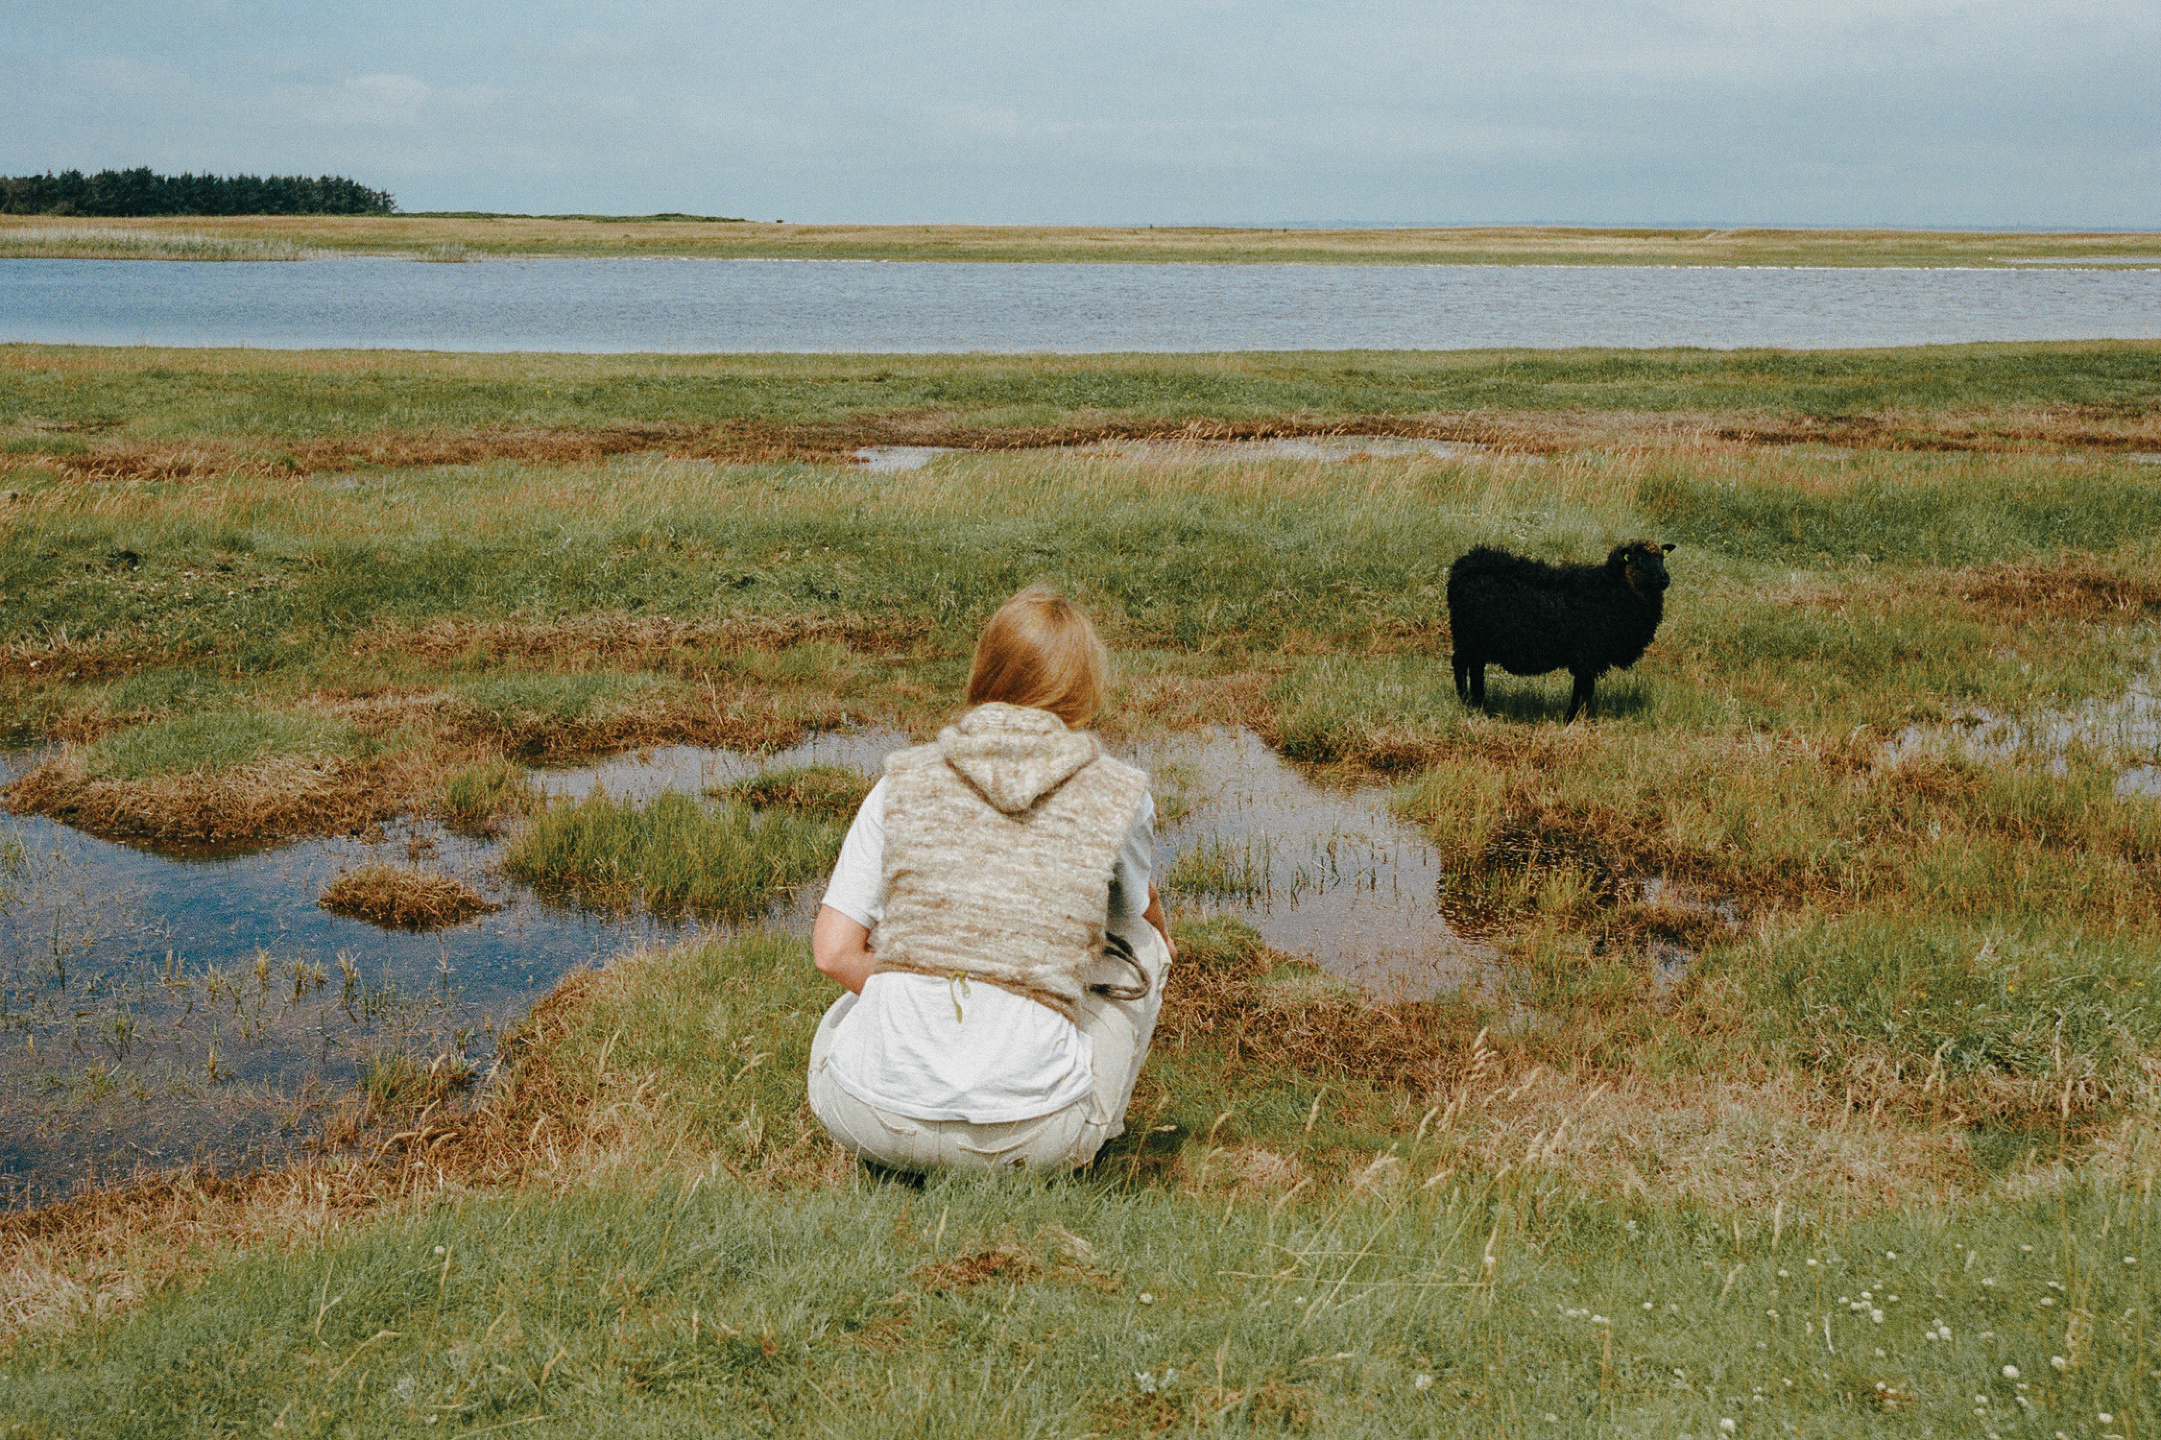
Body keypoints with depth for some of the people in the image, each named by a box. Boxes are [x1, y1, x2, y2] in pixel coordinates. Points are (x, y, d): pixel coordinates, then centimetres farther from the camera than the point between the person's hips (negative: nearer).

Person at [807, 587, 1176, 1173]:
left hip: (876, 1120, 2)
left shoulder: (903, 781, 5)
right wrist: (1160, 934, 49)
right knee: (1140, 946, 24)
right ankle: (1080, 1141, 21)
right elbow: (1137, 909, 24)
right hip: (1029, 1139, -2)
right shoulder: (1117, 796, 2)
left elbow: (834, 952, 4)